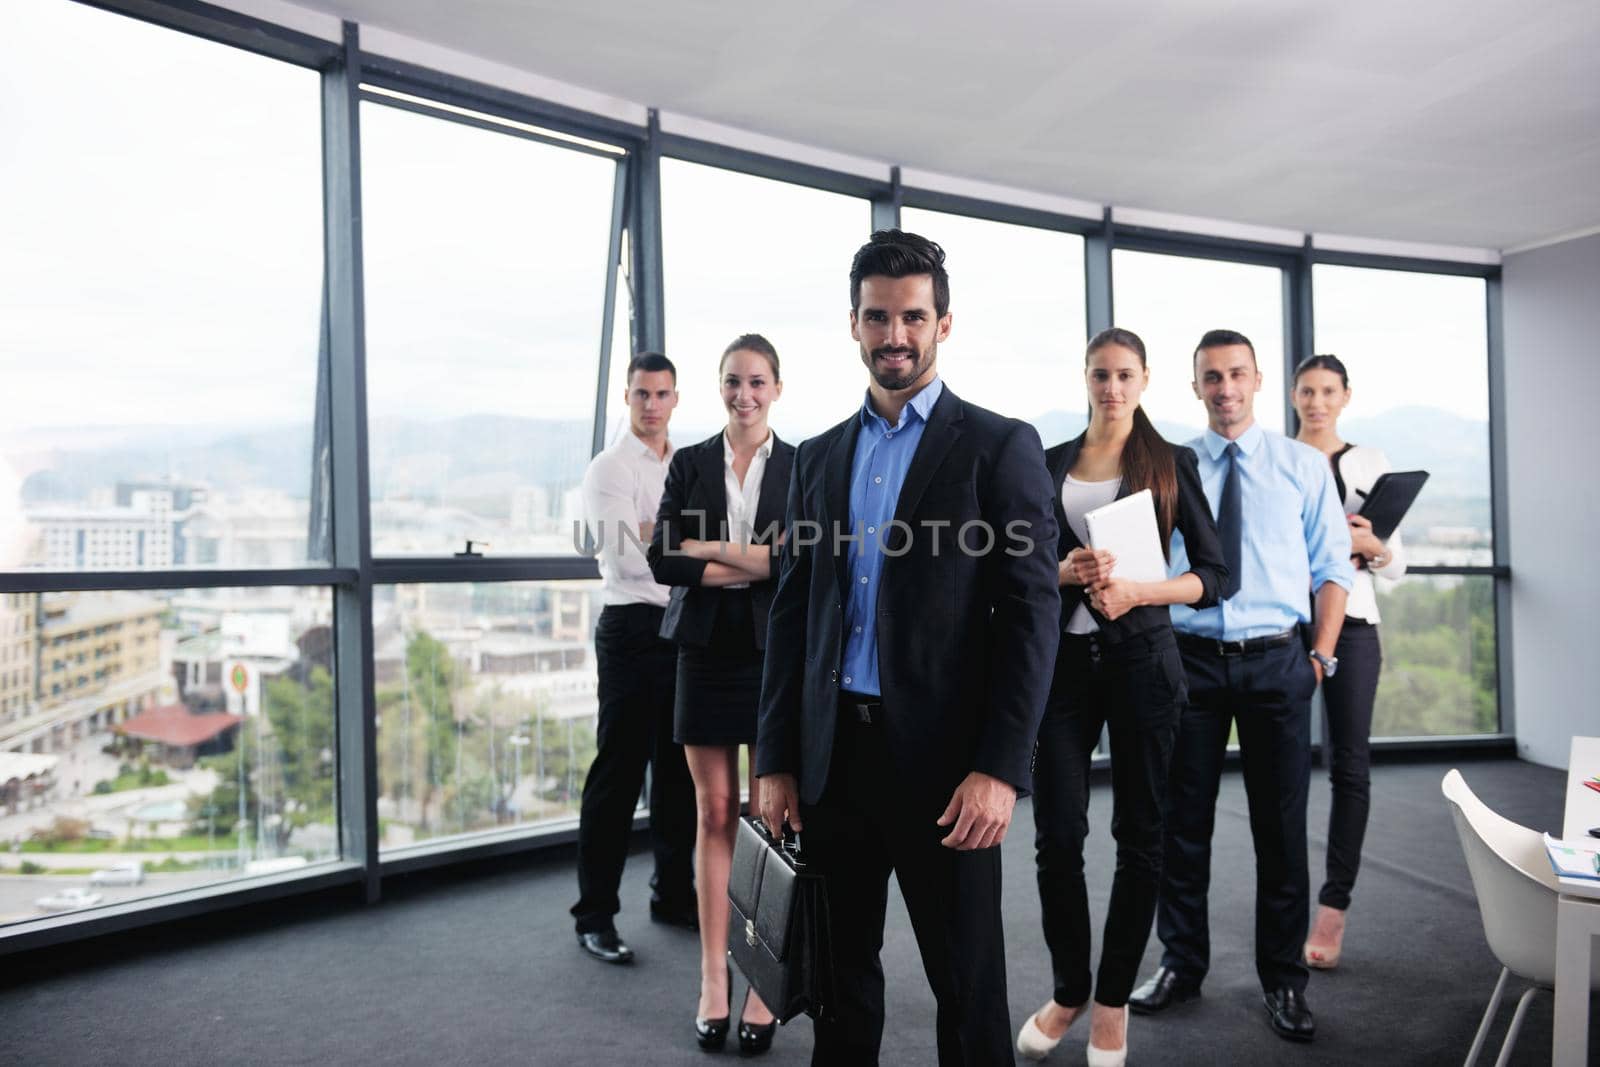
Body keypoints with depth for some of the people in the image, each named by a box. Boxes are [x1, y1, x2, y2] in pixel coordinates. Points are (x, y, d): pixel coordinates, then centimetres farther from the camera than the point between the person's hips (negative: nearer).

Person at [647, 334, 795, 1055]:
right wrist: (760, 563, -12)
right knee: (715, 813, 7)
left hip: (774, 652, -1)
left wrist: (711, 549, -13)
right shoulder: (690, 463, 7)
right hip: (706, 650, 2)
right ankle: (713, 977, 16)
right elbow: (663, 560, -4)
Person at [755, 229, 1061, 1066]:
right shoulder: (819, 456, 12)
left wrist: (1000, 769, -16)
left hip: (943, 757, -4)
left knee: (967, 989, 8)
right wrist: (776, 759, 6)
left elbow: (1032, 614, -8)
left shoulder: (999, 447, -3)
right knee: (840, 976, 16)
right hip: (831, 753, 5)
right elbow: (791, 614, 11)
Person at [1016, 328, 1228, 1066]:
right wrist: (1064, 573, -12)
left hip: (1141, 658, -1)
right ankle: (1068, 990, 22)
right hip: (1062, 659, 2)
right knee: (1057, 834, 1)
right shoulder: (1049, 464, 9)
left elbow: (1212, 575, 1)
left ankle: (1114, 999, 22)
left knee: (1138, 834, 5)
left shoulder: (1172, 464, 4)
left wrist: (1134, 591, -15)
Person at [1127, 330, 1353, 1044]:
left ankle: (1283, 978, 22)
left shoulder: (1303, 467, 6)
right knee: (1182, 822, 8)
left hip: (1276, 661, 0)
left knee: (1281, 825, 7)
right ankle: (1182, 963, 25)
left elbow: (1332, 569, 5)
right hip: (1189, 658, 0)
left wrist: (1320, 657, -2)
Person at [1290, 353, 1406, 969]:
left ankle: (1334, 908, 8)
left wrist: (1371, 545, -14)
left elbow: (1397, 566, 7)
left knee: (1349, 764, 0)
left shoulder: (1369, 463, 8)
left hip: (1350, 621, 1)